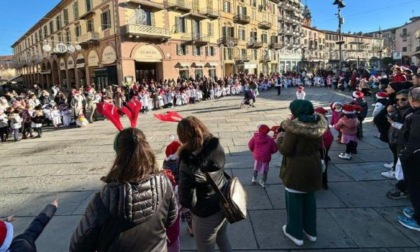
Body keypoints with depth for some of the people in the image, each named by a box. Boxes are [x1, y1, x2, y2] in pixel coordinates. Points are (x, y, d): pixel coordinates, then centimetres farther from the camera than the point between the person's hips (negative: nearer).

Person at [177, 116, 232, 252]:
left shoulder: (188, 163, -31)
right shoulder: (216, 147, -13)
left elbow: (187, 201, -24)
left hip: (206, 215, -6)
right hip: (224, 205, 6)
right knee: (222, 238, 33)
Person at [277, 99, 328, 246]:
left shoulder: (293, 127, -24)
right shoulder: (318, 125, -3)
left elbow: (285, 150, -20)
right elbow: (318, 145, 10)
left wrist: (279, 139, -3)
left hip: (296, 169, -7)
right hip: (312, 167, 7)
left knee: (294, 200, 11)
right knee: (309, 198, 21)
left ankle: (295, 233, 24)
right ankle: (311, 231, 36)